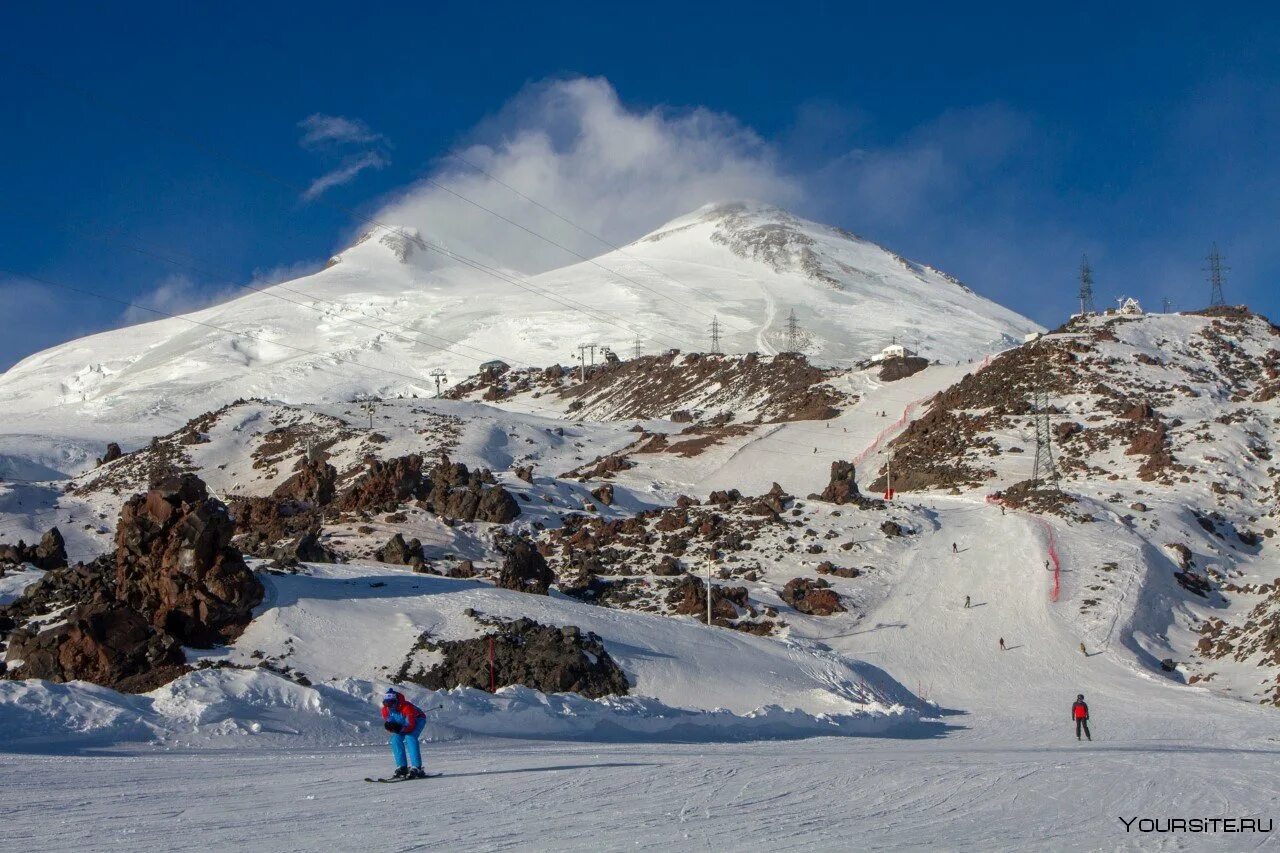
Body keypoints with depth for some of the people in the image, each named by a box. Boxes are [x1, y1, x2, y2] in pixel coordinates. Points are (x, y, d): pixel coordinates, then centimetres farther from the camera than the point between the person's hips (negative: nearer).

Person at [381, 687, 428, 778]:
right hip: (402, 723, 6)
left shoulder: (407, 707, -38)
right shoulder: (385, 710, -19)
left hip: (417, 720, -6)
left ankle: (416, 768, -31)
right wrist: (389, 726, -37)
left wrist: (400, 728, -53)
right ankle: (402, 767, -8)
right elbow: (387, 723, -12)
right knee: (395, 739, -15)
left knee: (410, 738, -29)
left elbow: (411, 725, -36)